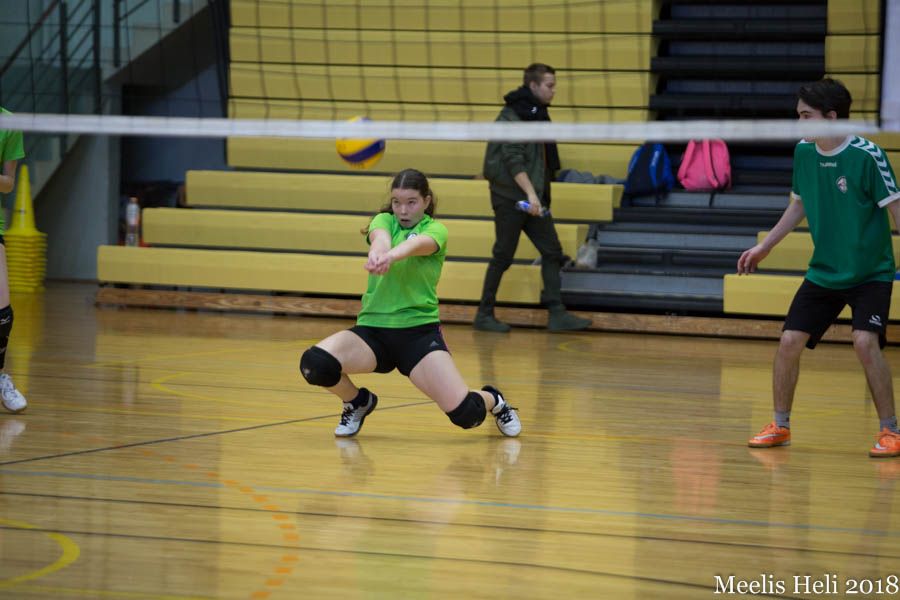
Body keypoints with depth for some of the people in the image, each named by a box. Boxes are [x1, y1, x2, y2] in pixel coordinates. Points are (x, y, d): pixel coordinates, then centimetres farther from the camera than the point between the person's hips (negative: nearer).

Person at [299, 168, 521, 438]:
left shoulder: (435, 230, 0)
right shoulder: (384, 221, 6)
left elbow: (419, 244, -26)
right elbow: (380, 237, -20)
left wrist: (392, 255, -50)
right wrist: (376, 252, -46)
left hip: (419, 331, -2)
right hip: (372, 327, 2)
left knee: (465, 413, -18)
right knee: (315, 363, -26)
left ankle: (493, 401, 23)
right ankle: (358, 402, 9)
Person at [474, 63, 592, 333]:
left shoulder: (538, 114, 14)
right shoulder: (511, 117, -14)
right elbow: (513, 160, -21)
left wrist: (539, 195, 15)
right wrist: (530, 194, -27)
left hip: (535, 201, 9)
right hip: (510, 199, -9)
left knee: (552, 252, 2)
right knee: (503, 257, -1)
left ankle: (557, 313, 1)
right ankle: (484, 315, 9)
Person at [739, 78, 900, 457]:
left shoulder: (867, 156, -18)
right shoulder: (803, 152, 0)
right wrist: (764, 246, 17)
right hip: (823, 271, 5)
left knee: (865, 343, -23)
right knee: (789, 342, -2)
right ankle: (780, 426, 17)